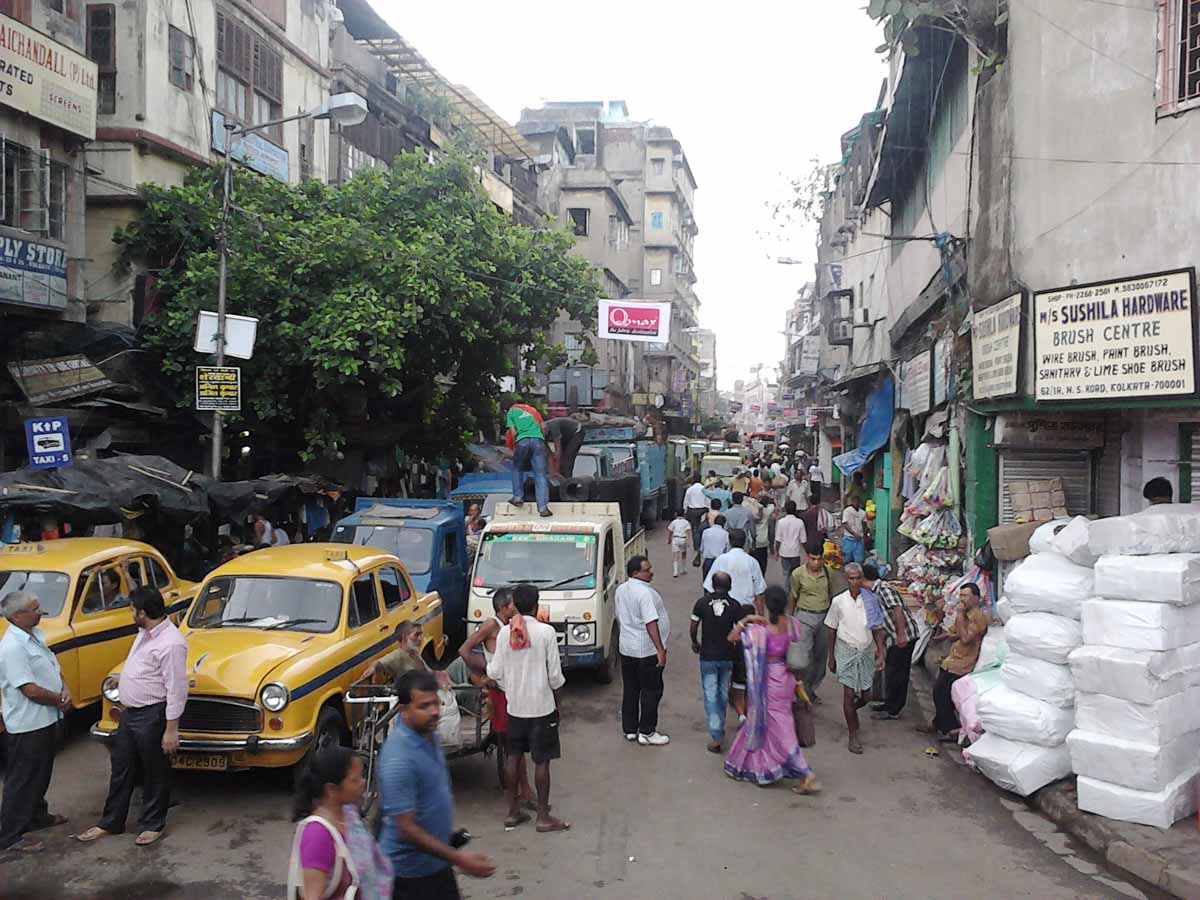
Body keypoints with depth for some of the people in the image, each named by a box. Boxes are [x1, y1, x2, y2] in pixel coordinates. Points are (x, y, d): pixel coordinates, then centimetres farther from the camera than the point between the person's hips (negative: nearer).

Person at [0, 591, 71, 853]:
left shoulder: (35, 634, 4)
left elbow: (53, 666, 13)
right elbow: (30, 689, -26)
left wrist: (65, 690, -4)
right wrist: (59, 700, -11)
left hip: (44, 720, 9)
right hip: (26, 726, -9)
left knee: (41, 774, 24)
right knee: (22, 780, 3)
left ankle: (36, 816, 41)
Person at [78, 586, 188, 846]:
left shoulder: (170, 643, -26)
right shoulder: (146, 633, 4)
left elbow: (176, 689, -24)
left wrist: (171, 729, -22)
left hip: (153, 716, -9)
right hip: (130, 712, 9)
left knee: (155, 772, 9)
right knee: (121, 769, 18)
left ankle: (152, 825, 24)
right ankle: (110, 823, 31)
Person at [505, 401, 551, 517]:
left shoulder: (511, 411, 18)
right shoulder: (532, 410, 29)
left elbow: (513, 432, 9)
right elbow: (543, 428, 24)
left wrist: (514, 448, 20)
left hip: (522, 441, -2)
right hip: (538, 440, 2)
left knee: (517, 469, 23)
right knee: (541, 474, -2)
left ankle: (518, 497, 15)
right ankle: (543, 507, -10)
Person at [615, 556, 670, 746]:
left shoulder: (621, 590, 6)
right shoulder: (645, 593, -22)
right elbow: (651, 623, -27)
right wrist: (661, 650, -27)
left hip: (626, 648, 8)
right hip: (647, 650, -8)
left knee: (630, 689, 15)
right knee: (651, 691, 4)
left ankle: (629, 730, 23)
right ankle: (646, 732, 9)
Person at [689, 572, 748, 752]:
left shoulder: (702, 602, -8)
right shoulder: (735, 605, -7)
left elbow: (693, 627, -3)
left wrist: (695, 643, 15)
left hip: (708, 656, -1)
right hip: (727, 656, 1)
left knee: (710, 695, 2)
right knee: (723, 694, 18)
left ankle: (716, 737, -5)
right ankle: (720, 729, 32)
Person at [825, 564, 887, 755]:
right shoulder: (838, 601, -6)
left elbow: (878, 630, 4)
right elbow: (832, 630, 3)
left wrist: (881, 654, -2)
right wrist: (831, 657, 5)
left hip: (867, 651, 2)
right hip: (846, 651, -2)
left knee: (864, 695, 7)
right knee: (849, 693, -4)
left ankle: (850, 713, 40)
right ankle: (853, 736, 7)